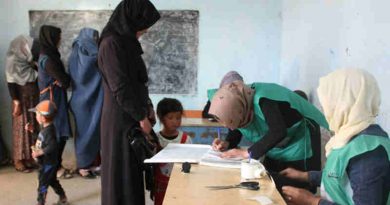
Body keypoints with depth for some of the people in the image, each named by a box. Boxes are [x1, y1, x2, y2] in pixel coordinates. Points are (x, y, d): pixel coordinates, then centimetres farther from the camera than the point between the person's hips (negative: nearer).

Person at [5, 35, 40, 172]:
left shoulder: (28, 61, 7)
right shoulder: (12, 61, -11)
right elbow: (11, 83, -14)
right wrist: (16, 102, -17)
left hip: (33, 98, 6)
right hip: (21, 99, -6)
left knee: (34, 128, 8)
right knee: (21, 129, 0)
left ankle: (31, 157, 18)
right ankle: (19, 160, 9)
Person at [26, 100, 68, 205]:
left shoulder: (49, 131, -27)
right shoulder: (45, 128, 4)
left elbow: (52, 146, -34)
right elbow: (42, 138, 20)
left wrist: (39, 152, -31)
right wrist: (32, 130, 13)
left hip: (48, 164, -10)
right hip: (46, 162, 10)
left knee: (43, 184, 2)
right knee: (52, 181, 23)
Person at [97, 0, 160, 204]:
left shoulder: (126, 42, 11)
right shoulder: (111, 44, -17)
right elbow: (120, 87, -20)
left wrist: (144, 109, 12)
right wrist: (141, 116, -14)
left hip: (130, 117, 9)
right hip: (120, 120, -9)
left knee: (133, 171, 16)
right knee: (122, 175, 1)